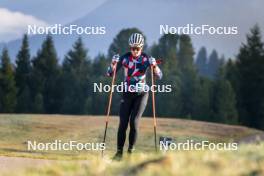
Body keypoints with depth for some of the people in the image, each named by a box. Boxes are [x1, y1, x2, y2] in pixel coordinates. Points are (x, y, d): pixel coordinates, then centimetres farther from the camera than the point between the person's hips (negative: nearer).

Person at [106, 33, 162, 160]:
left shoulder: (146, 59, -7)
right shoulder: (125, 58, -7)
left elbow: (159, 76, -10)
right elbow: (110, 73, -7)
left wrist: (154, 65, -29)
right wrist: (114, 63, -26)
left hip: (141, 94, -1)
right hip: (127, 94, 1)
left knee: (134, 122, -13)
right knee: (123, 123, -8)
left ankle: (131, 150, 2)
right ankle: (119, 152, 1)